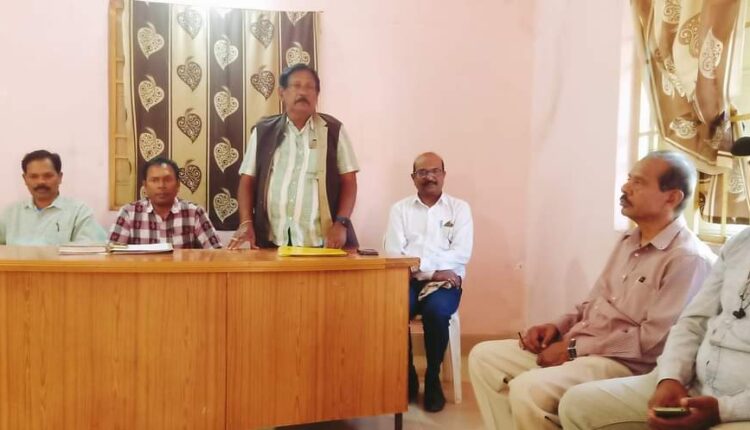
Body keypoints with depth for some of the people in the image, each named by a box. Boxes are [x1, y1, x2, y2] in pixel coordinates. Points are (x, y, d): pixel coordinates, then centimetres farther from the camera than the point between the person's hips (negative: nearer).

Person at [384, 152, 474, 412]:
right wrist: (431, 271, -13)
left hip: (446, 281, 0)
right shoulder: (400, 209, 11)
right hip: (408, 280, 1)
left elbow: (462, 254, -3)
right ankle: (407, 378, -7)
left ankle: (433, 380, -10)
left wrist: (419, 263, -12)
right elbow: (394, 253, -2)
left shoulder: (459, 208, 9)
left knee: (435, 312, -33)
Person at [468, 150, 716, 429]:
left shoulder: (689, 259, -14)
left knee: (527, 389, -31)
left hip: (621, 363, -9)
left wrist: (575, 348, -17)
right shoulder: (627, 241, 15)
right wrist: (558, 327, 3)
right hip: (575, 346, 9)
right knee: (484, 357, 3)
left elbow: (654, 339, -20)